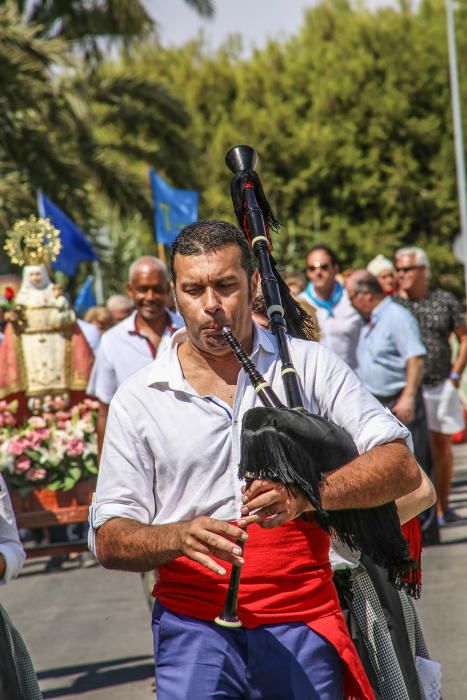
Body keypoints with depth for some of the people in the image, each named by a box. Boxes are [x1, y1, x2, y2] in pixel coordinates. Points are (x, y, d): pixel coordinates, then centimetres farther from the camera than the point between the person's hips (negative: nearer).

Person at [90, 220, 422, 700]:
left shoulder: (309, 367, 5)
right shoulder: (138, 399, 6)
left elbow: (402, 467, -4)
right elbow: (109, 541, 3)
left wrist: (305, 496, -20)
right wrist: (181, 536, -18)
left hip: (303, 626, 0)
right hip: (194, 627, 0)